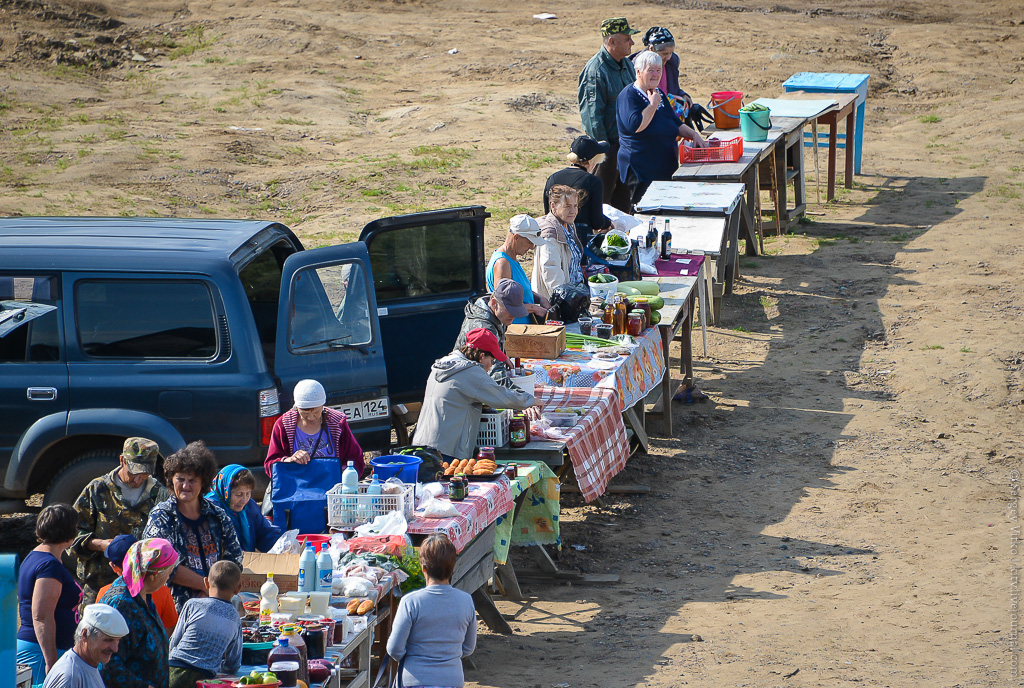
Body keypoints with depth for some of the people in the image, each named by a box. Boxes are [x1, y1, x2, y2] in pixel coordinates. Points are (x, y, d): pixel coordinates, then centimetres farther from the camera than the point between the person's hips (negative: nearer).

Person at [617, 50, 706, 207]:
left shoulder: (659, 94, 16)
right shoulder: (629, 95, -10)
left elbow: (676, 123, 26)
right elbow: (635, 125, -26)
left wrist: (694, 135, 8)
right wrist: (653, 105, -16)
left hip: (667, 169, 8)